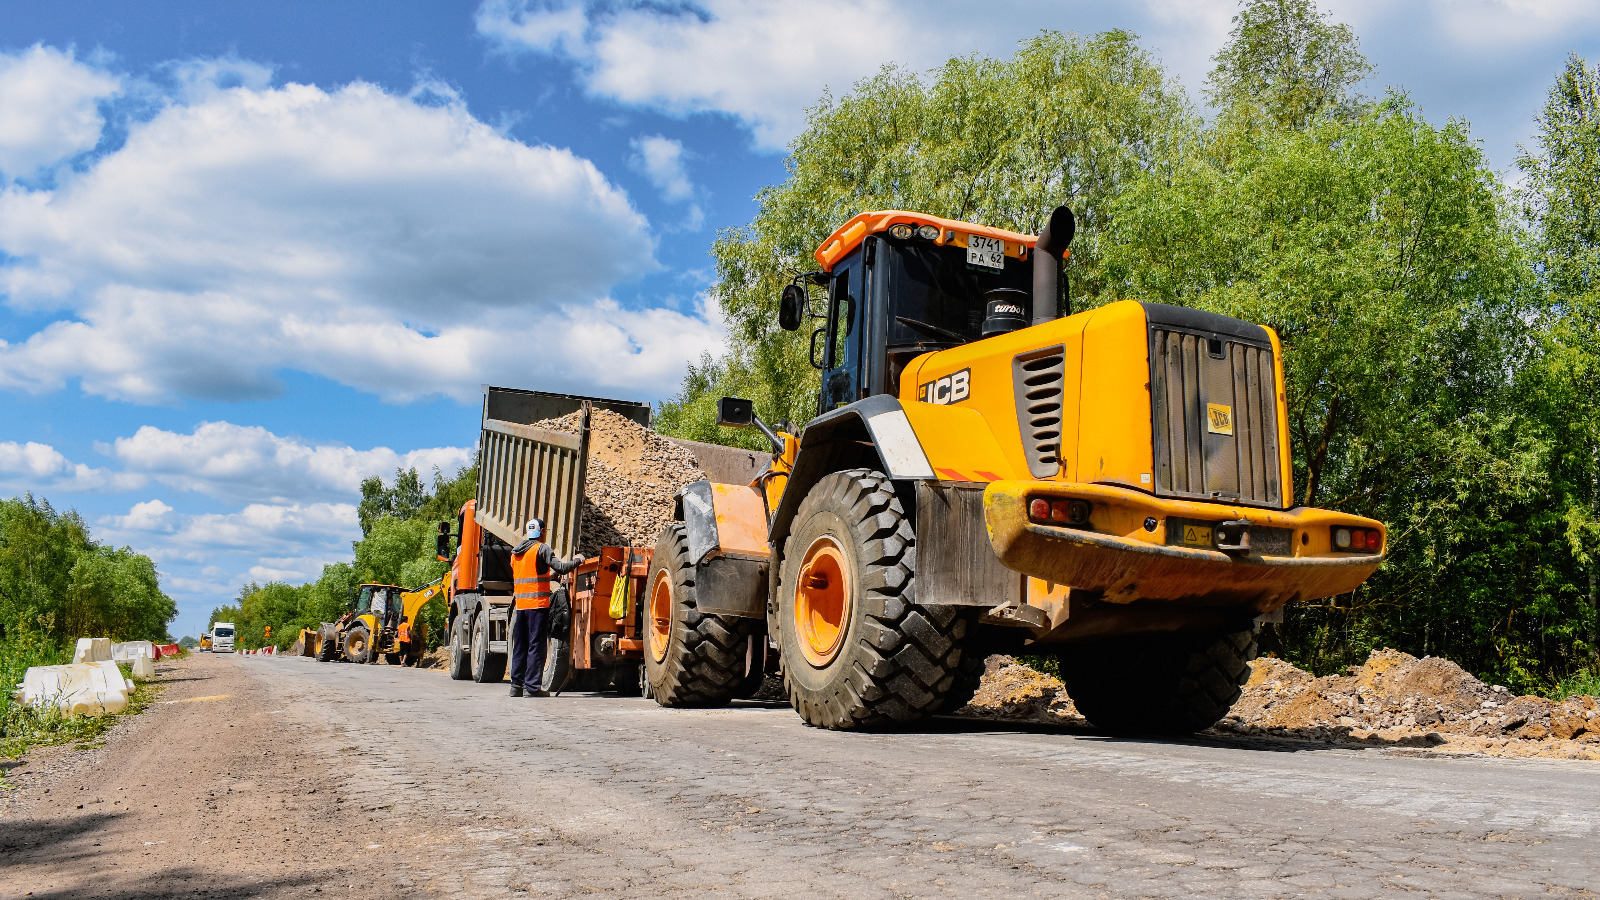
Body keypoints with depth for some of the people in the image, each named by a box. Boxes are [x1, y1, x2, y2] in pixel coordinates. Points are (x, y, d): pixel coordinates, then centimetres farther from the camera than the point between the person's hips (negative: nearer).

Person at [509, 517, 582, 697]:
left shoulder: (515, 552, 16)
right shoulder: (541, 548, -6)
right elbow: (560, 568, -15)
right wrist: (577, 560, 1)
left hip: (520, 604, 7)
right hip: (538, 603, -7)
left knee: (520, 646, 11)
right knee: (535, 646, -4)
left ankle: (516, 685, 13)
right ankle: (532, 687, -4)